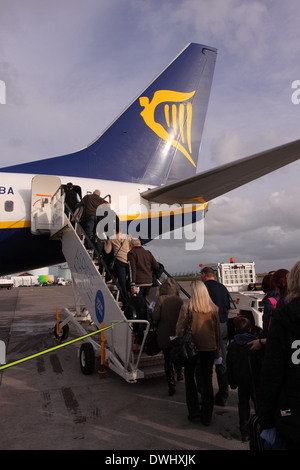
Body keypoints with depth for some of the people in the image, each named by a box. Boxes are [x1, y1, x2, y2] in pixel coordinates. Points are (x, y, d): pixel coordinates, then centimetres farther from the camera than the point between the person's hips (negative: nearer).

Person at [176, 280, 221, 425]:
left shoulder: (187, 306, -13)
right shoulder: (214, 308, -3)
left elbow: (180, 327, -9)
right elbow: (217, 330, 6)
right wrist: (218, 348, 16)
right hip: (209, 348, 3)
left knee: (189, 378, 15)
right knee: (207, 380, 11)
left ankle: (194, 413, 19)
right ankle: (206, 416, 19)